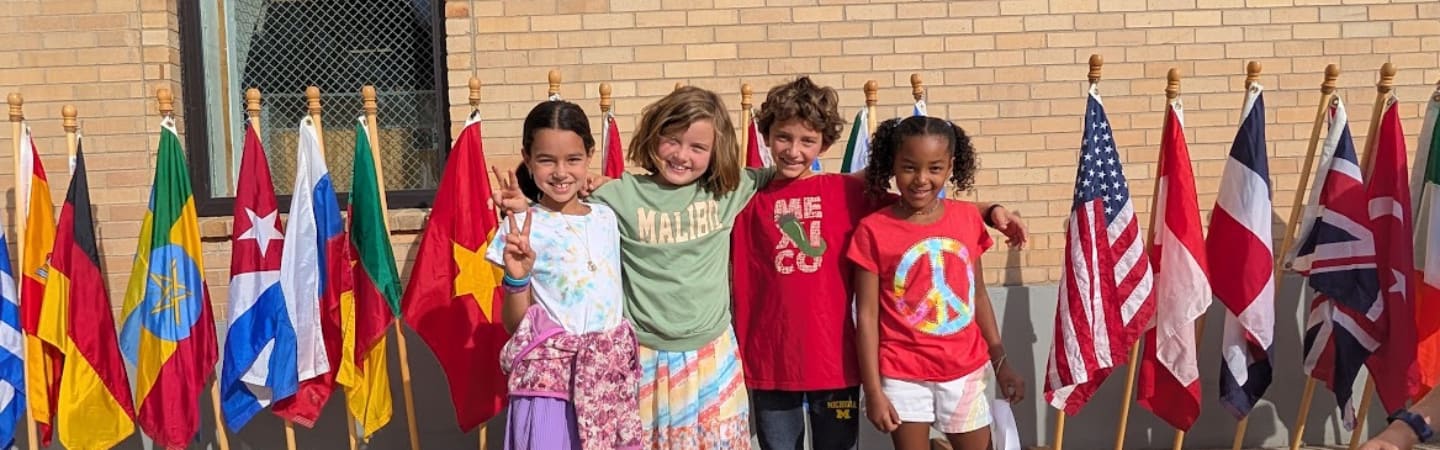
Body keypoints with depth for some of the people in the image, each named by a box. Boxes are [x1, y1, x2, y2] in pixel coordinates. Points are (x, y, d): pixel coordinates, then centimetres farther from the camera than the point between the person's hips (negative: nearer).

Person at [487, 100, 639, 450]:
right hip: (550, 380, -4)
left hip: (610, 377, 4)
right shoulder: (523, 228, -7)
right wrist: (517, 278, -22)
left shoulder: (606, 217, 7)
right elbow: (514, 325, -6)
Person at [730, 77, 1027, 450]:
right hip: (769, 363, 0)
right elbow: (741, 286, 3)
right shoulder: (751, 203, 0)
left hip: (834, 361, 0)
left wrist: (989, 210, -6)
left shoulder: (847, 192, 0)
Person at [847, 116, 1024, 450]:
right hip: (904, 376, -3)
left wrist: (1000, 362, 11)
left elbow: (979, 295, 9)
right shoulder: (874, 231, -11)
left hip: (966, 371, 3)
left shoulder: (968, 218, 0)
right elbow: (866, 316, -9)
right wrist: (873, 391, -10)